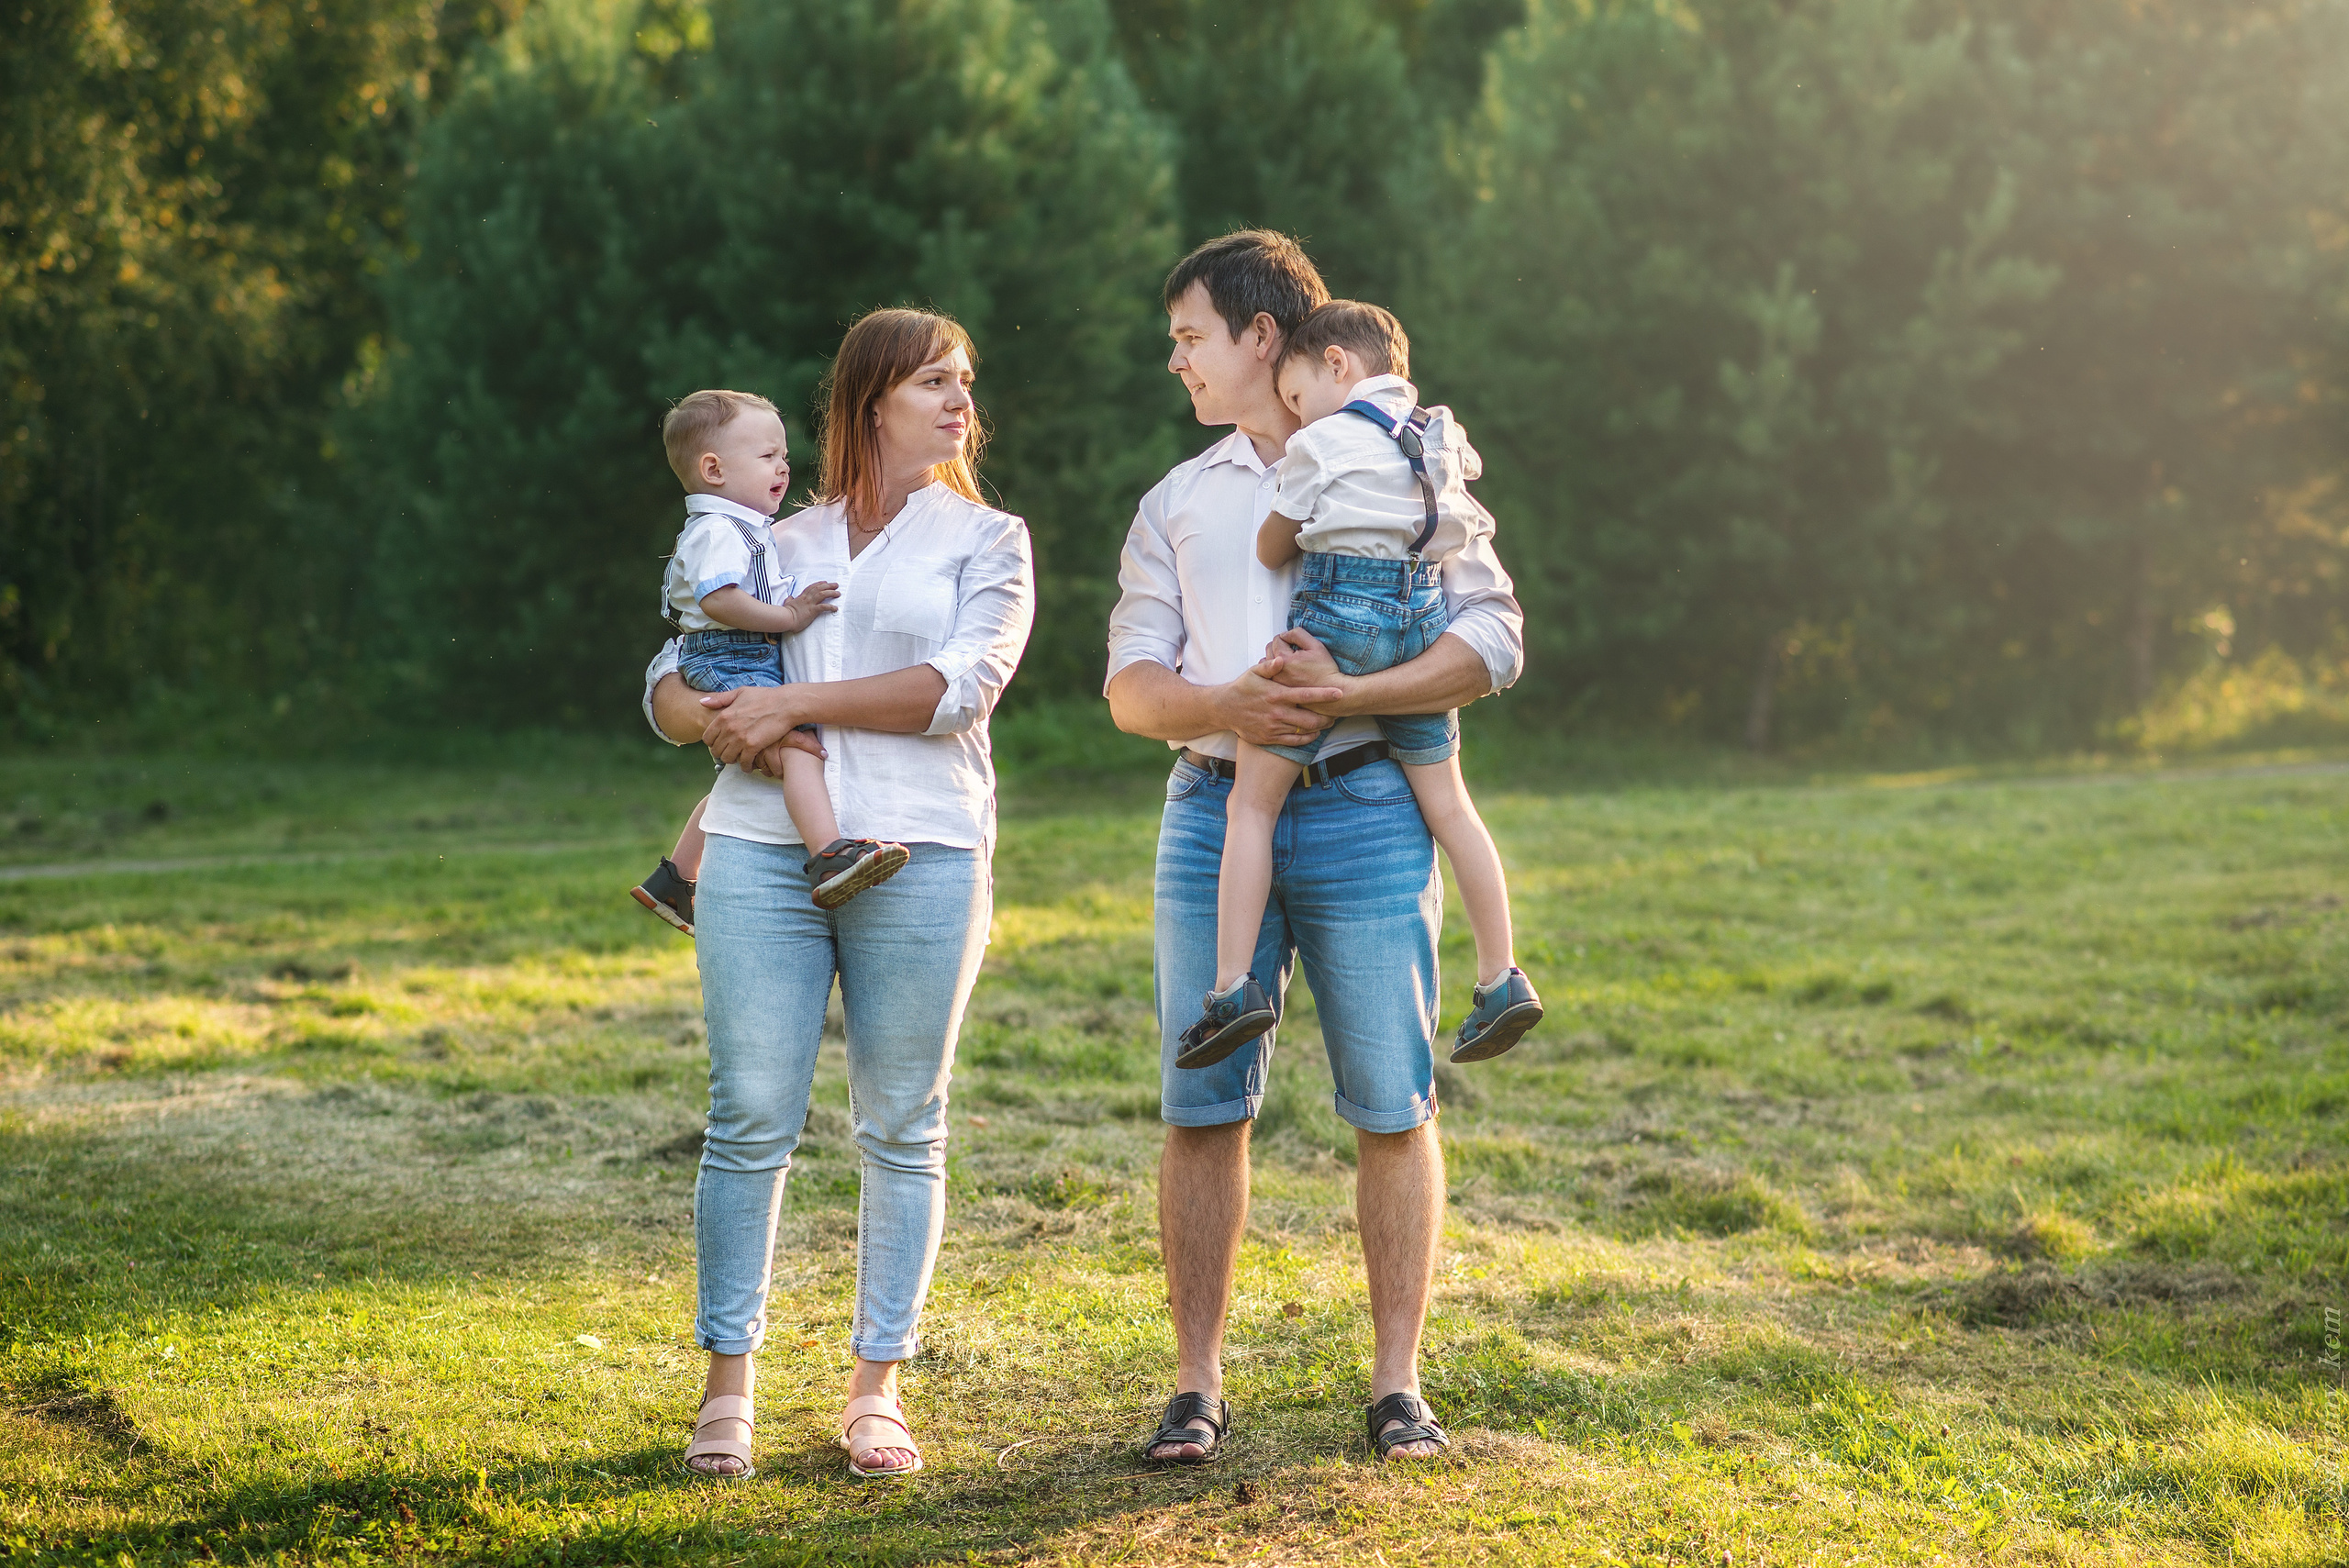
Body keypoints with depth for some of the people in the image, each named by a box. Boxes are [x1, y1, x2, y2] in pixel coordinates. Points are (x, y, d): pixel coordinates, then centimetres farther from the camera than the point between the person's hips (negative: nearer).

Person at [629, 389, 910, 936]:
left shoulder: (745, 530, 23)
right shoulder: (716, 531, -13)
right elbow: (718, 599, -27)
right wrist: (787, 616, -22)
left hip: (754, 665, 12)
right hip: (730, 668, -12)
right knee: (799, 744, -30)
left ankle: (674, 878, 35)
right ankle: (831, 857, -48)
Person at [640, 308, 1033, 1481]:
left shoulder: (986, 541, 11)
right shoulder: (781, 545, 18)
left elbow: (962, 686, -6)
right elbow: (668, 682, 18)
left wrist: (795, 701, -9)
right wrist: (718, 720, -5)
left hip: (921, 856, -1)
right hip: (761, 851, 1)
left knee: (902, 1128, 2)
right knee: (750, 1121, -2)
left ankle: (876, 1389, 11)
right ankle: (729, 1386, 7)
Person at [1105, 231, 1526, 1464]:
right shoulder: (1178, 501, 19)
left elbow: (1493, 641, -2)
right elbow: (1130, 686, 11)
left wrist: (1345, 695, -16)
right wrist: (1223, 704, -11)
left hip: (1365, 808, -3)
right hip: (1212, 811, 3)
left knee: (1392, 1108, -3)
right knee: (1200, 1109, 0)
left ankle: (1398, 1384, 5)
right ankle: (1198, 1383, 8)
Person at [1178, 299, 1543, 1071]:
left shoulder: (1322, 444, -2)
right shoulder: (1439, 437, 16)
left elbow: (1271, 549, 5)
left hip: (1337, 611, -6)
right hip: (1422, 618, 6)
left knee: (1251, 803, -2)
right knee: (1447, 802, 13)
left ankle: (1233, 987, -9)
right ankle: (1501, 979, 13)